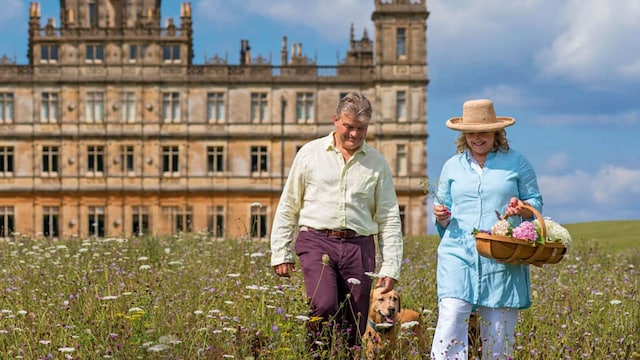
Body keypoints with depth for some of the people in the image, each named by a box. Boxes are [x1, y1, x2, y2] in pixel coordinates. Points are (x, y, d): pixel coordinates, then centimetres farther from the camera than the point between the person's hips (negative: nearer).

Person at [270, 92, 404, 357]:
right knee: (324, 306, -25)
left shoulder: (377, 163, 10)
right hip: (317, 241, -2)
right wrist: (280, 253, 4)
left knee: (354, 328, 1)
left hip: (359, 246, 2)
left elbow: (390, 219, 10)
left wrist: (391, 267, 3)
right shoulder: (310, 153, 6)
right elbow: (287, 208, 10)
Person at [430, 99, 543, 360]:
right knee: (450, 320, -15)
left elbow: (535, 203, 10)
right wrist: (441, 216, -4)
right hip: (458, 253, 1)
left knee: (499, 329, 0)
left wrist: (521, 208, -12)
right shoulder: (452, 166, 15)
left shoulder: (517, 163, 8)